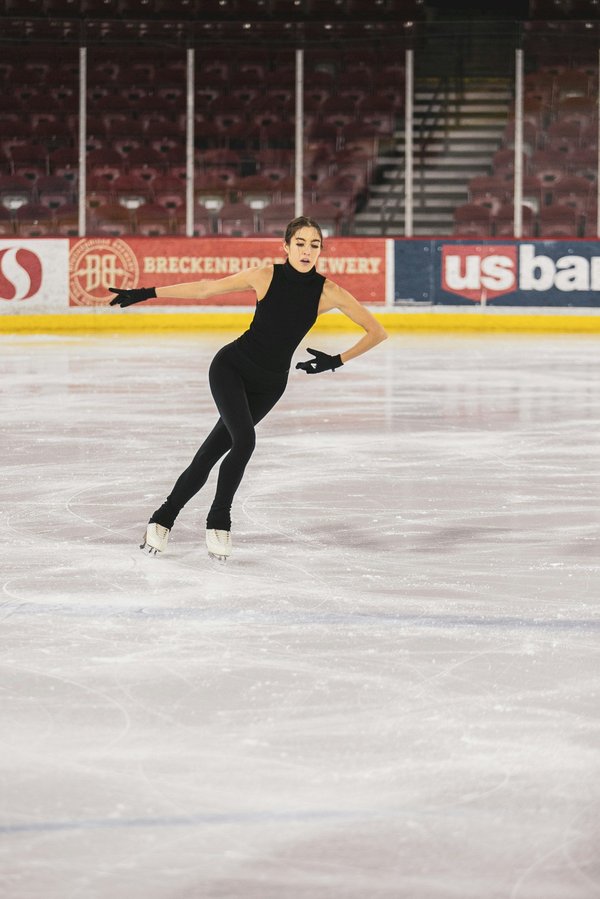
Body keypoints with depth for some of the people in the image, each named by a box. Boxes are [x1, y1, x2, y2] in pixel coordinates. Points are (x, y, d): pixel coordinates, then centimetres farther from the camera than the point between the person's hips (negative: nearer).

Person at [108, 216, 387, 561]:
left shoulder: (328, 292, -12)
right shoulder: (266, 276, -15)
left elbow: (377, 331, -6)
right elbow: (204, 289, -7)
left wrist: (338, 361, -7)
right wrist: (145, 294, -8)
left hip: (268, 385, 2)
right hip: (231, 366, -2)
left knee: (212, 451, 5)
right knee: (244, 440, -23)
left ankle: (165, 518, 19)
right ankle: (219, 521, -5)